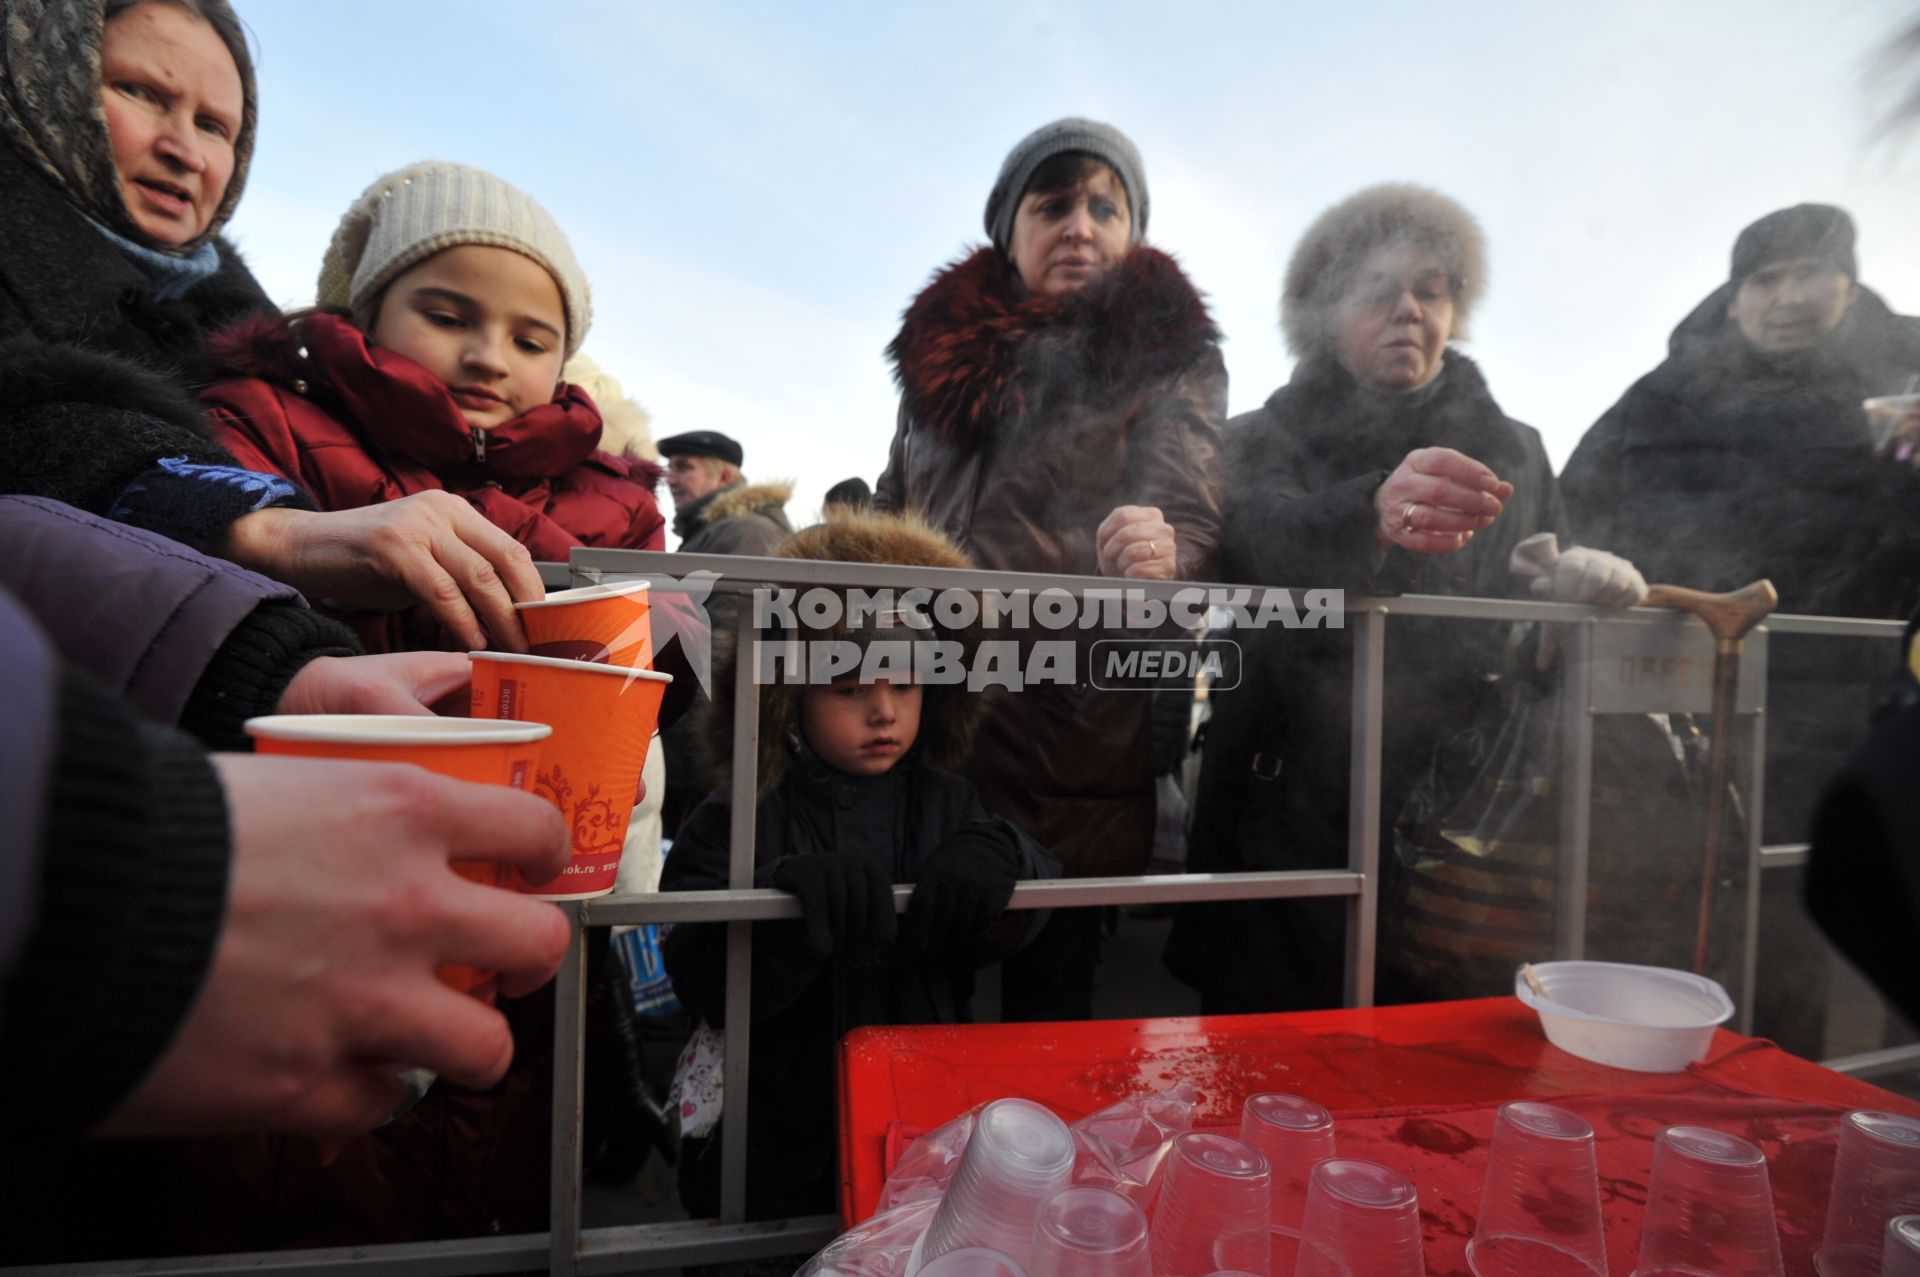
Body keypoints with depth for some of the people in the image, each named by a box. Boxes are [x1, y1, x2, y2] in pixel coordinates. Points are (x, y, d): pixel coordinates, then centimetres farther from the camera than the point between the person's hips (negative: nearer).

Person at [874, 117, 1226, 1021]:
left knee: (1049, 991, 4)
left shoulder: (1171, 358, 6)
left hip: (1071, 727, -3)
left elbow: (1186, 502, -11)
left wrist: (1160, 550, -33)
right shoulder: (945, 344, 16)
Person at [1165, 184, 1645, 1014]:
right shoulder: (1266, 440, 4)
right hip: (1291, 831, -2)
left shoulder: (1511, 452, 15)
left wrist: (1588, 588, -8)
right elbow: (1263, 539, -19)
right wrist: (1373, 513, -40)